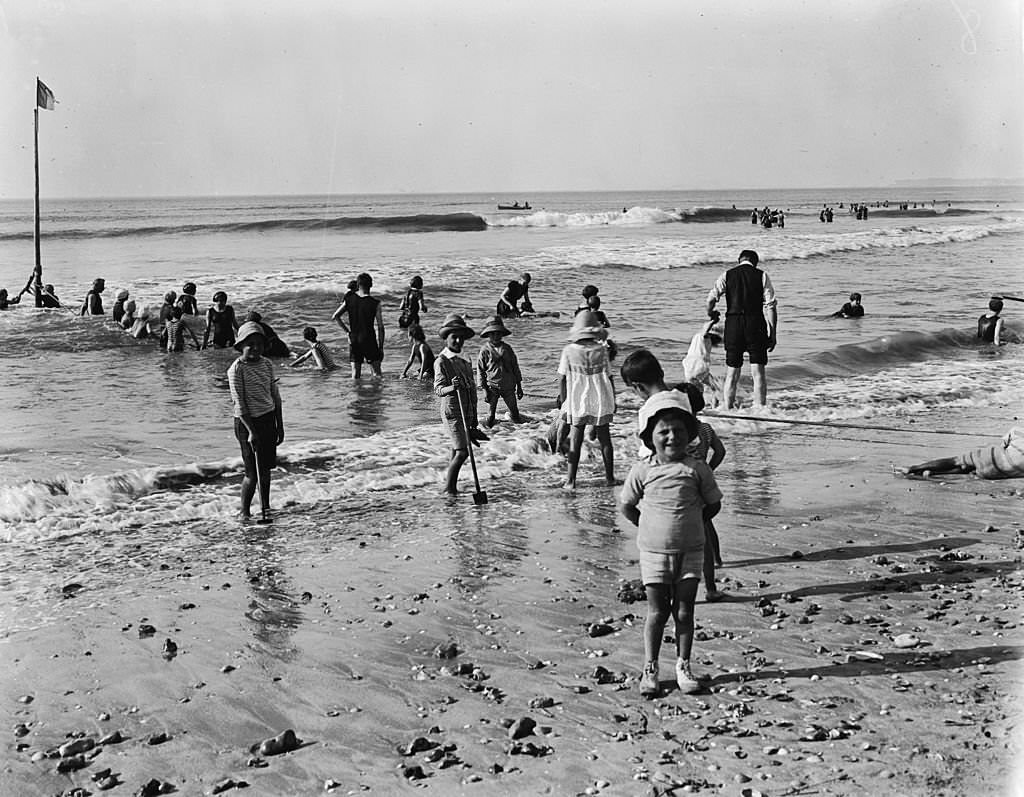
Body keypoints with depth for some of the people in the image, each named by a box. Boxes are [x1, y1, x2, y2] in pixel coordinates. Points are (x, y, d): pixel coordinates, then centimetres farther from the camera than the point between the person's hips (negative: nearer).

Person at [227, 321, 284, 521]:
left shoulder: (266, 364, 6)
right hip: (247, 422, -6)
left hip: (268, 420, 6)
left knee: (266, 468, 11)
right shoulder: (236, 369, -13)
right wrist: (251, 431, -18)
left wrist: (280, 426, 11)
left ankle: (265, 510, 22)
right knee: (253, 473, -4)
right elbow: (239, 403, -15)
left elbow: (275, 396, 12)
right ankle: (244, 512, 12)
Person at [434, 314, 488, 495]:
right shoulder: (441, 361, -8)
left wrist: (474, 419, 22)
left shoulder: (466, 361, 15)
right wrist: (452, 387, -41)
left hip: (467, 412, 7)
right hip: (452, 411, -7)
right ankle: (449, 489, -7)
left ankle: (450, 481, 28)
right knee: (462, 452, -14)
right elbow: (438, 389, -18)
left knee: (457, 451, 13)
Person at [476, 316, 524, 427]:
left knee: (516, 416, 3)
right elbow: (480, 371, -1)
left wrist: (519, 386, 12)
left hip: (509, 386, 3)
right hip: (492, 386, -3)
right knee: (491, 413, -3)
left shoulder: (507, 348, 6)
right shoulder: (485, 350, -3)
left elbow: (515, 367, 13)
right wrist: (484, 390, -6)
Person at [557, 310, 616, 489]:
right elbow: (609, 377, -2)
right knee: (604, 439, 12)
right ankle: (609, 477, 19)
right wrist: (613, 401, 9)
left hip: (576, 402, -1)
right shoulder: (601, 350, -6)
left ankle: (571, 480, 3)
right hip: (601, 401, 1)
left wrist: (563, 400, 8)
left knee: (575, 441, 5)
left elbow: (562, 378, -3)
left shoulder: (569, 351, -7)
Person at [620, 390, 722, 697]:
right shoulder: (642, 471, -6)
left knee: (684, 610, 7)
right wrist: (647, 527, 3)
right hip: (654, 552, -1)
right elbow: (627, 506, 5)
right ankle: (650, 669, 14)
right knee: (657, 611, 3)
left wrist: (689, 525, 5)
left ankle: (683, 666, 21)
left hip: (690, 551, 1)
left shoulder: (697, 470, -6)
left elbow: (713, 504, 5)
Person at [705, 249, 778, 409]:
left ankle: (728, 408, 14)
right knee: (758, 372, 3)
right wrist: (772, 334, -1)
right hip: (756, 324, -1)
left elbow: (711, 298, -6)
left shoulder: (727, 275, 6)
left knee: (732, 373, 10)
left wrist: (710, 315, 13)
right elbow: (770, 306, -3)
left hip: (733, 324, 1)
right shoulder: (762, 276, 3)